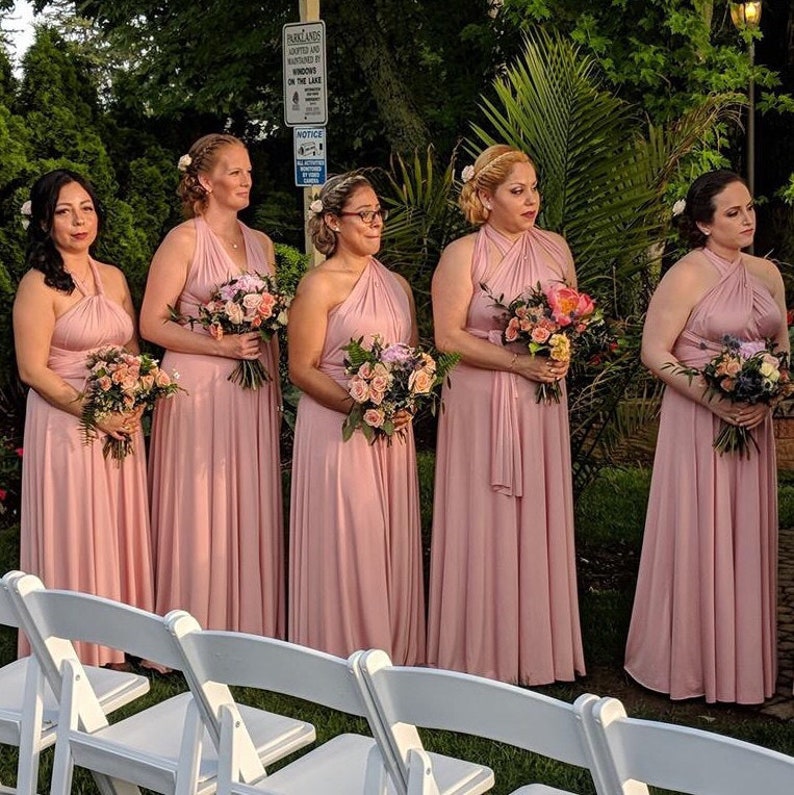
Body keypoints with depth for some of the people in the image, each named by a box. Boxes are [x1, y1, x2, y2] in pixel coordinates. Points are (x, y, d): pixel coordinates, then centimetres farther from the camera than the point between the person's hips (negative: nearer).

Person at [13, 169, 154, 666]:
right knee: (74, 536, 0)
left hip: (122, 426, 6)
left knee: (120, 530, 11)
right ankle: (76, 656, 13)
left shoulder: (114, 279, 11)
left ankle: (117, 645, 23)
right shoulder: (39, 286, -8)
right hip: (65, 426, -6)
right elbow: (33, 370, -12)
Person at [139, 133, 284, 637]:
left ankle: (252, 630, 16)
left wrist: (274, 382, 10)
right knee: (202, 511, -2)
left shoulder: (262, 244, 14)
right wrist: (221, 345, -16)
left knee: (252, 509, 7)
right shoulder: (185, 240, -4)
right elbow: (152, 324, -9)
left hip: (255, 392, 6)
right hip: (200, 390, -5)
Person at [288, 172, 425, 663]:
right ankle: (345, 658, 10)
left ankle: (395, 651, 19)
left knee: (393, 540, 8)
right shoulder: (320, 285, -5)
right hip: (336, 431, -6)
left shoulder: (397, 285, 14)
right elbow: (302, 369, -9)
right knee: (346, 539, -3)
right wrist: (357, 406, -21)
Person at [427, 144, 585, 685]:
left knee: (539, 521, 7)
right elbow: (449, 336, -11)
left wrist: (563, 354, -4)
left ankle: (538, 647, 18)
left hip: (542, 403, 4)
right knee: (484, 524, 2)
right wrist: (520, 362, -16)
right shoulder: (463, 255, -6)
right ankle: (482, 654, 13)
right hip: (482, 403, -4)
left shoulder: (554, 248, 8)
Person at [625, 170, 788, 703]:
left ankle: (741, 658, 24)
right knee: (698, 537, 1)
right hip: (698, 424, -6)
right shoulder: (687, 276, -11)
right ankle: (688, 661, 16)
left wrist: (767, 399, -5)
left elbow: (782, 346, 14)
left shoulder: (767, 273, 8)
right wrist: (713, 400, -21)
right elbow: (654, 353, -13)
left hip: (754, 422, 6)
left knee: (747, 537, 11)